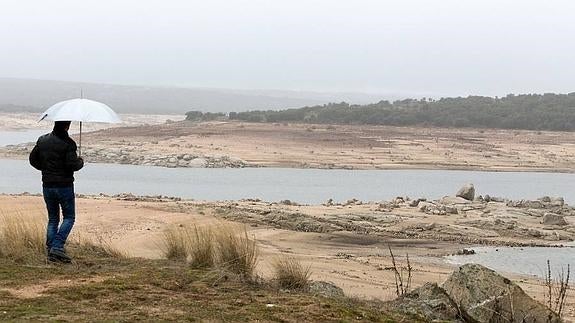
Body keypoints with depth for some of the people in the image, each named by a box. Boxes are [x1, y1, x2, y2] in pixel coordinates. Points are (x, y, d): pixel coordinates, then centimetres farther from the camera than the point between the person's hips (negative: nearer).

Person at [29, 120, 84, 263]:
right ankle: (57, 247, -8)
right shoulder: (68, 143, -15)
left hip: (47, 186, 6)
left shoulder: (42, 140, 5)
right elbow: (73, 165, -20)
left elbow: (33, 159, 11)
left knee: (53, 219, 15)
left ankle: (50, 249, 8)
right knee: (69, 217, 6)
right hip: (64, 186, -6)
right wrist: (81, 161, 1)